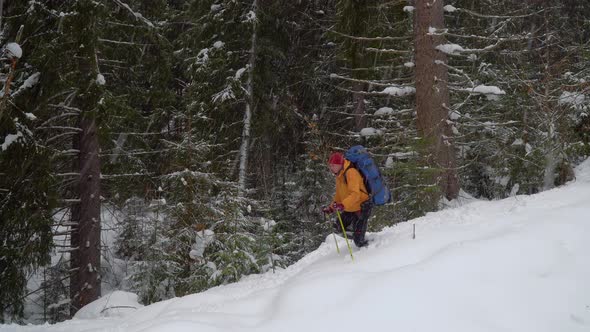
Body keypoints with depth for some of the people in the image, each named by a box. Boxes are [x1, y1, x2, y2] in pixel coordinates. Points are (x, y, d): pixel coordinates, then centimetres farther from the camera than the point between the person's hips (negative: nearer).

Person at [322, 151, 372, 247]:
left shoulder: (351, 173, -23)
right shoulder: (339, 176, 8)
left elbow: (355, 194, -35)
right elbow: (339, 195, 20)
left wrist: (343, 205, -46)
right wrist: (331, 207, 11)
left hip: (361, 207, -10)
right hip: (350, 209, 10)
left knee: (358, 240, -11)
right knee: (338, 228, 15)